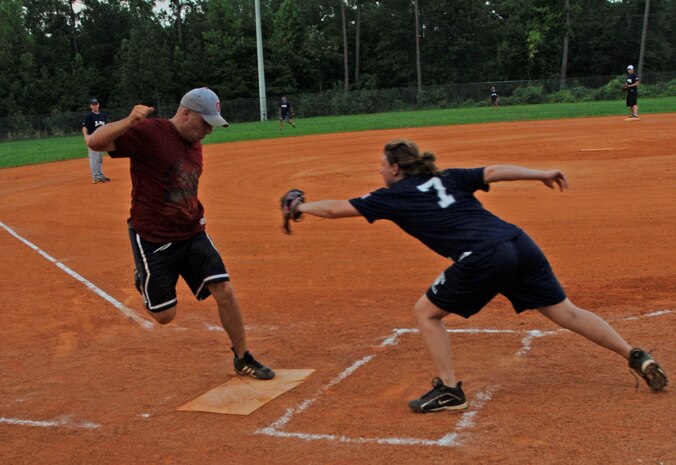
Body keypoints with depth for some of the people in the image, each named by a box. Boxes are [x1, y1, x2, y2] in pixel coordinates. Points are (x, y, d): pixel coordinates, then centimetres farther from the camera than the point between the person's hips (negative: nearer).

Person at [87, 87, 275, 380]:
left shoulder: (195, 145, 8)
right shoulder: (148, 133, -17)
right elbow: (95, 143, -28)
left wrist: (196, 219, 15)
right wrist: (128, 122, -44)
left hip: (192, 234, 6)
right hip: (152, 239, -6)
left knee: (225, 292, -5)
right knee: (164, 315, 1)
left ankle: (243, 358, 13)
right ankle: (143, 278, 35)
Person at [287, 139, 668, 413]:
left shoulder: (393, 196, 10)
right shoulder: (448, 178, 24)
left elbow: (334, 209, 16)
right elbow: (494, 172, 10)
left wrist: (302, 207, 32)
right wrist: (543, 174, 8)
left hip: (484, 259, -6)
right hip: (519, 243, 7)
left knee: (426, 312, 14)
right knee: (567, 312, 15)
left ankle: (449, 390, 12)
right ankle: (637, 357, 11)